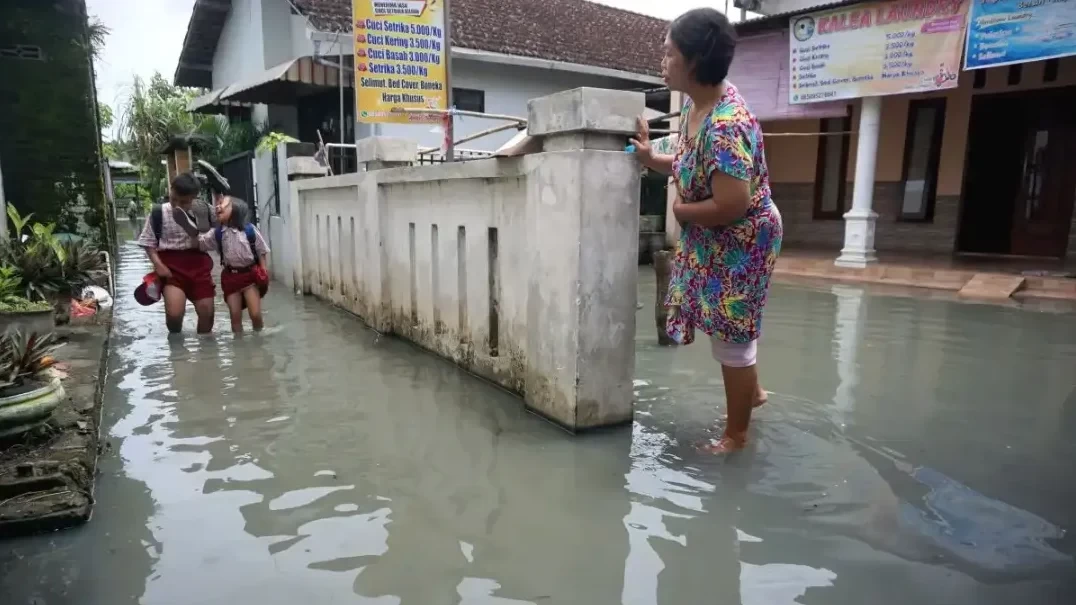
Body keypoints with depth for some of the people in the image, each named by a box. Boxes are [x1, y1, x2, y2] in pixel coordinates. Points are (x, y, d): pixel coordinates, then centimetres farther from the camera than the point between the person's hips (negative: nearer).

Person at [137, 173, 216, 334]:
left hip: (198, 263, 2)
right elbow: (149, 243, 4)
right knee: (174, 313, -15)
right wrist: (158, 264, -13)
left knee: (207, 312, 2)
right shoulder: (158, 214, -3)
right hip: (171, 265, -2)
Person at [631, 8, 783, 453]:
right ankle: (752, 391, 49)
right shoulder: (694, 103, -2)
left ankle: (737, 434, 23)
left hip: (740, 242, -10)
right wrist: (650, 158, -5)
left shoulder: (726, 126, -32)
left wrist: (681, 211, -18)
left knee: (731, 335, 3)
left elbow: (730, 205, -35)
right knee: (730, 326, 25)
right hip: (713, 238, 10)